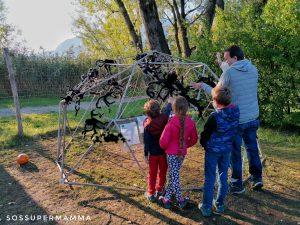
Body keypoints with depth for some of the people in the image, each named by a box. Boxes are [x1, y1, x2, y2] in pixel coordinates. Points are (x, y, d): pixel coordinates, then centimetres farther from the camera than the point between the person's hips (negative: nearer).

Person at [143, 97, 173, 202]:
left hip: (153, 153, -1)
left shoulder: (147, 125, -17)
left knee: (152, 173, 11)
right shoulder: (163, 118, -14)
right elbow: (168, 111, 10)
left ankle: (151, 194, 20)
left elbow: (146, 142, -12)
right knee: (162, 171, 19)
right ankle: (160, 190, 34)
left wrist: (145, 155, -1)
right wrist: (170, 102, 29)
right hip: (164, 151, 2)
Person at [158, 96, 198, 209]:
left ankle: (180, 200, 18)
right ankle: (167, 198, 26)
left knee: (174, 176, 9)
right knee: (173, 175, 16)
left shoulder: (171, 123, -21)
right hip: (182, 153, 4)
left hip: (171, 153, -4)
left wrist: (164, 147, 4)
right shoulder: (191, 123, -8)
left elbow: (163, 141, -18)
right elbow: (194, 139, 4)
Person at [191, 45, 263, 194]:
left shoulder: (229, 73, -14)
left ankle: (237, 185, 17)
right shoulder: (253, 69, 4)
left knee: (235, 153, 7)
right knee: (252, 148, 19)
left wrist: (202, 85, 11)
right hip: (252, 117, 6)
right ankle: (257, 178, 29)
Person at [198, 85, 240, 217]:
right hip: (227, 149, 5)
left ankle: (206, 207, 17)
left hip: (213, 150, -5)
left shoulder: (215, 116, -24)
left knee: (209, 179, 7)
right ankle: (220, 204, 30)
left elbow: (205, 134, -13)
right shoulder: (236, 111, -9)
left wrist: (203, 143, 4)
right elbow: (234, 129, 5)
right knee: (223, 177, 17)